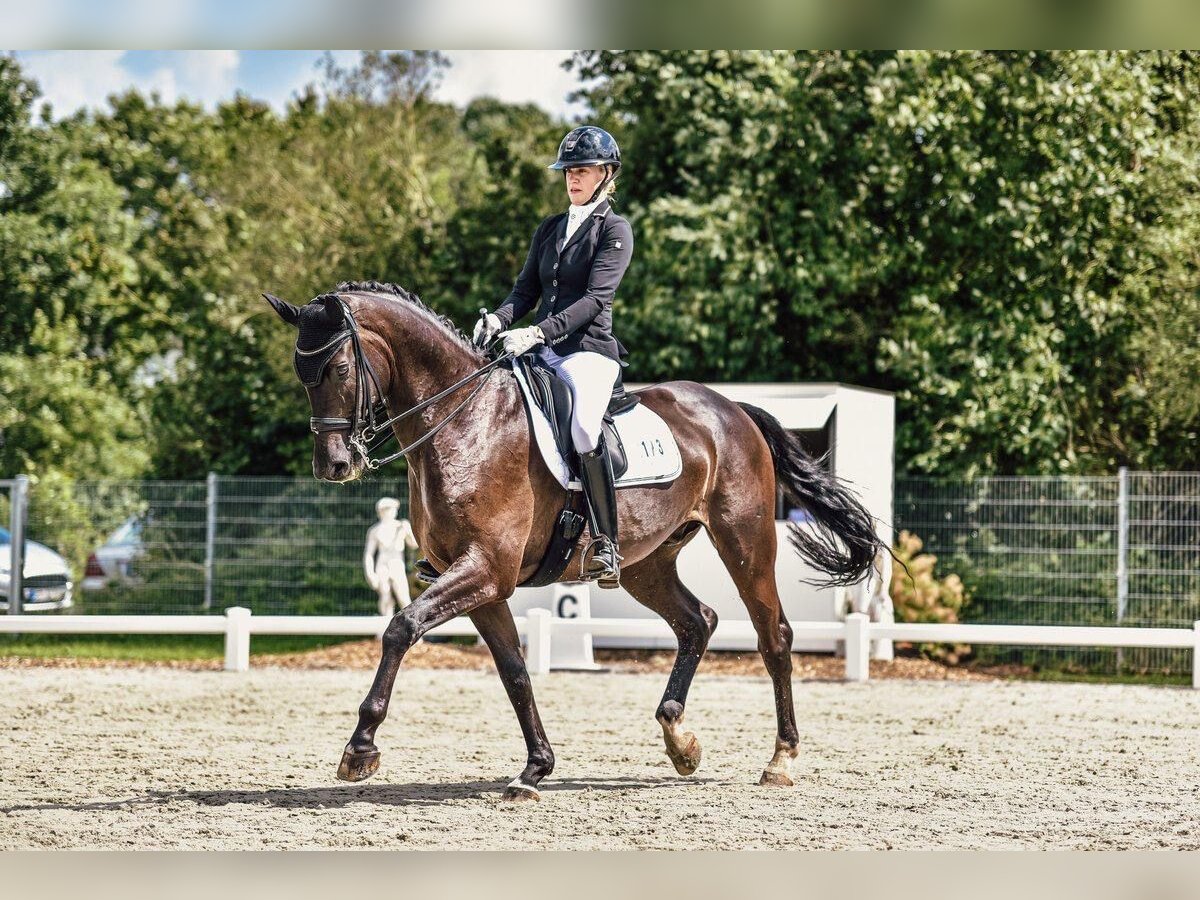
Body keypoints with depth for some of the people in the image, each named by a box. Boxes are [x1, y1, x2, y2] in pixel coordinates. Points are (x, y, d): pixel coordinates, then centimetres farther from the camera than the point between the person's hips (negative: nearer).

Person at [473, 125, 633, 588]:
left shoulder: (614, 231, -1)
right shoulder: (549, 229, 20)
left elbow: (595, 298, -12)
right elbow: (527, 288, 16)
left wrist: (538, 332, -24)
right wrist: (499, 319, -7)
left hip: (589, 348, -7)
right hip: (542, 354, 7)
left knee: (584, 425, -34)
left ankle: (605, 542, -29)